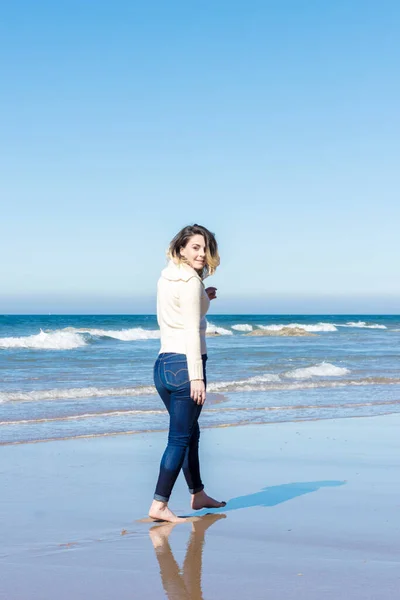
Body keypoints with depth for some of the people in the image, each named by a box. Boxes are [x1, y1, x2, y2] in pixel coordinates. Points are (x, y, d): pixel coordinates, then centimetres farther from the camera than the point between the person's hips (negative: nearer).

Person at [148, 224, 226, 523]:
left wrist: (203, 300, 17)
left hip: (163, 362, 9)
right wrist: (197, 377, -21)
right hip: (185, 363, -9)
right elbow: (192, 331, -18)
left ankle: (198, 495, 34)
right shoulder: (191, 282, -12)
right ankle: (159, 505, -4)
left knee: (190, 432, 21)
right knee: (180, 437, -3)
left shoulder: (166, 278, 14)